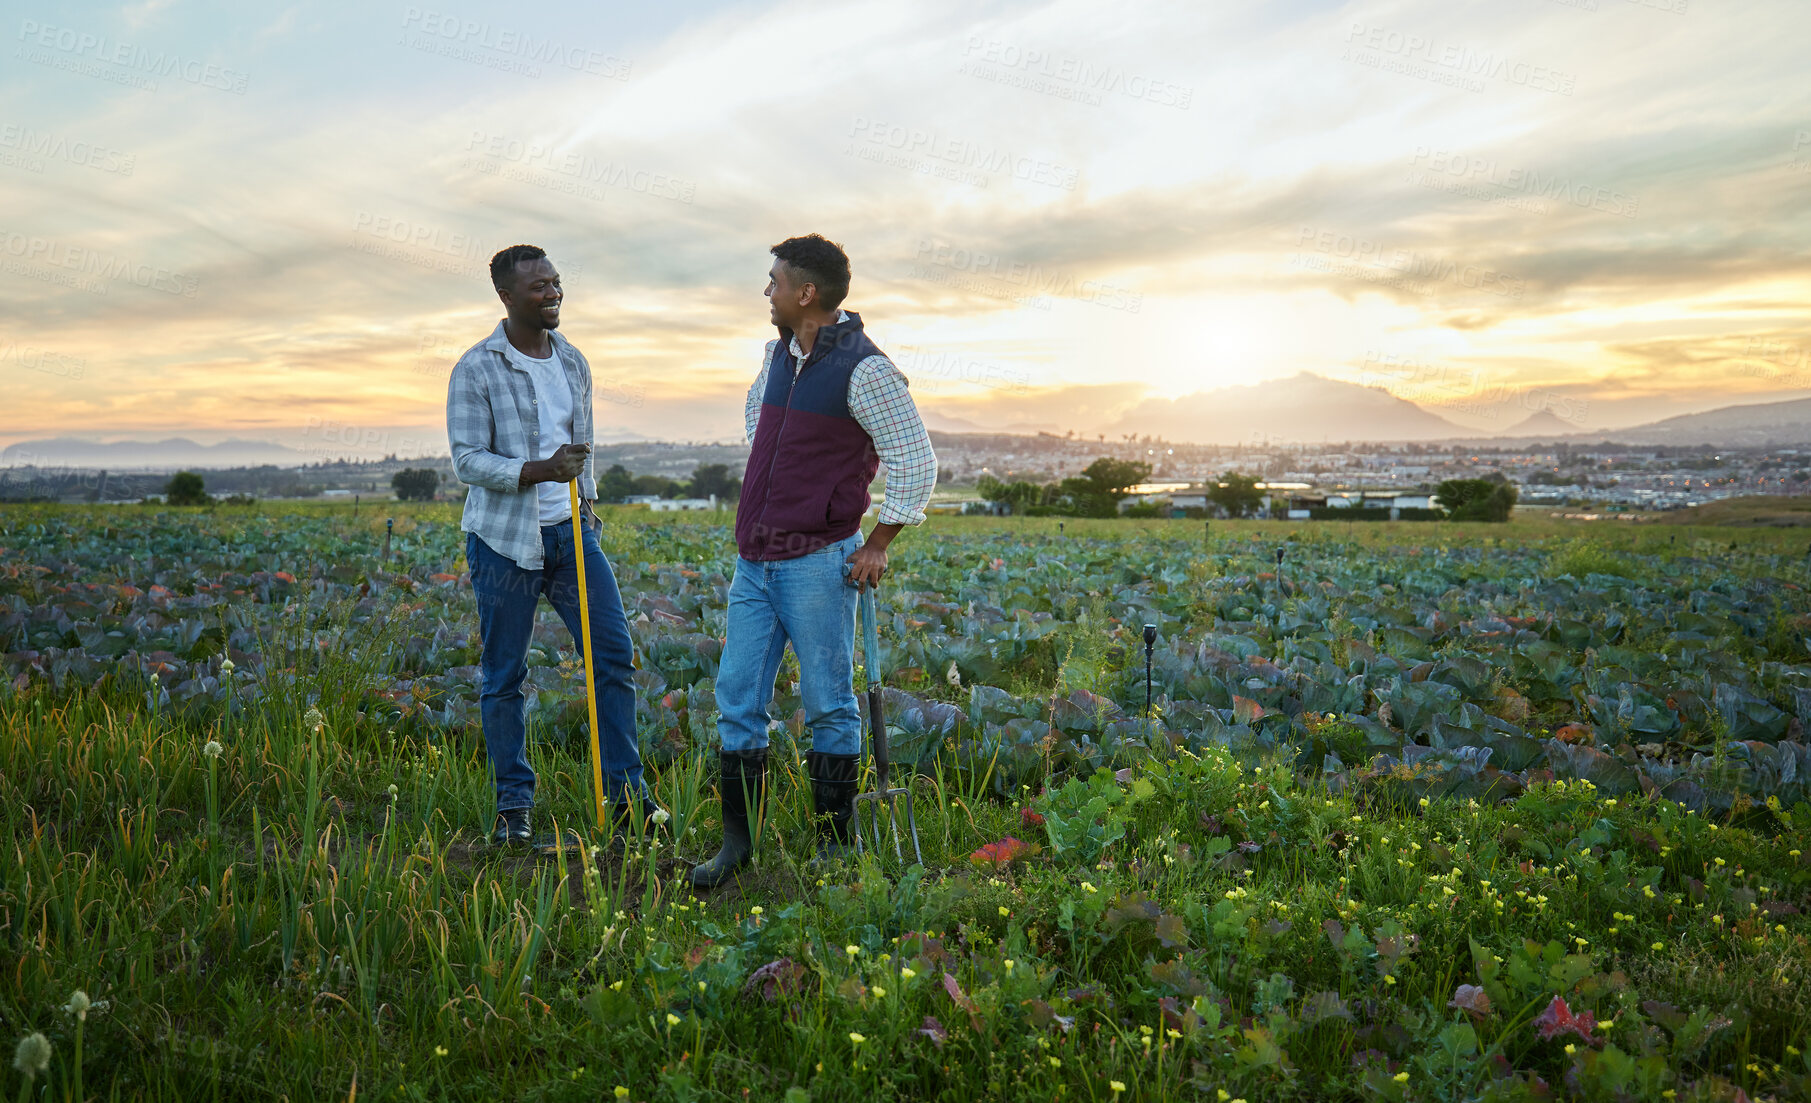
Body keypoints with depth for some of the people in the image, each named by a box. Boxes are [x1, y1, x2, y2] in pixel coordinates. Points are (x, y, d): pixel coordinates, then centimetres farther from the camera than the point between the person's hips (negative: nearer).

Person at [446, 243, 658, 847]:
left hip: (570, 531, 5)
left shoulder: (573, 361, 10)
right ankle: (512, 806, 18)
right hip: (504, 539, -5)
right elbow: (468, 459, -12)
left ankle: (626, 791, 10)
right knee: (503, 677, 4)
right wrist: (539, 470, -25)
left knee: (614, 654, -1)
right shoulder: (476, 369, -7)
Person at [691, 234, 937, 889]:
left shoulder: (864, 369, -12)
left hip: (818, 563, -7)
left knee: (828, 707, 3)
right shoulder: (779, 352, 12)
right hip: (754, 559, 7)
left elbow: (916, 463, -11)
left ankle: (834, 846, 16)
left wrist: (877, 545, -8)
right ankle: (737, 841, 18)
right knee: (737, 700, 7)